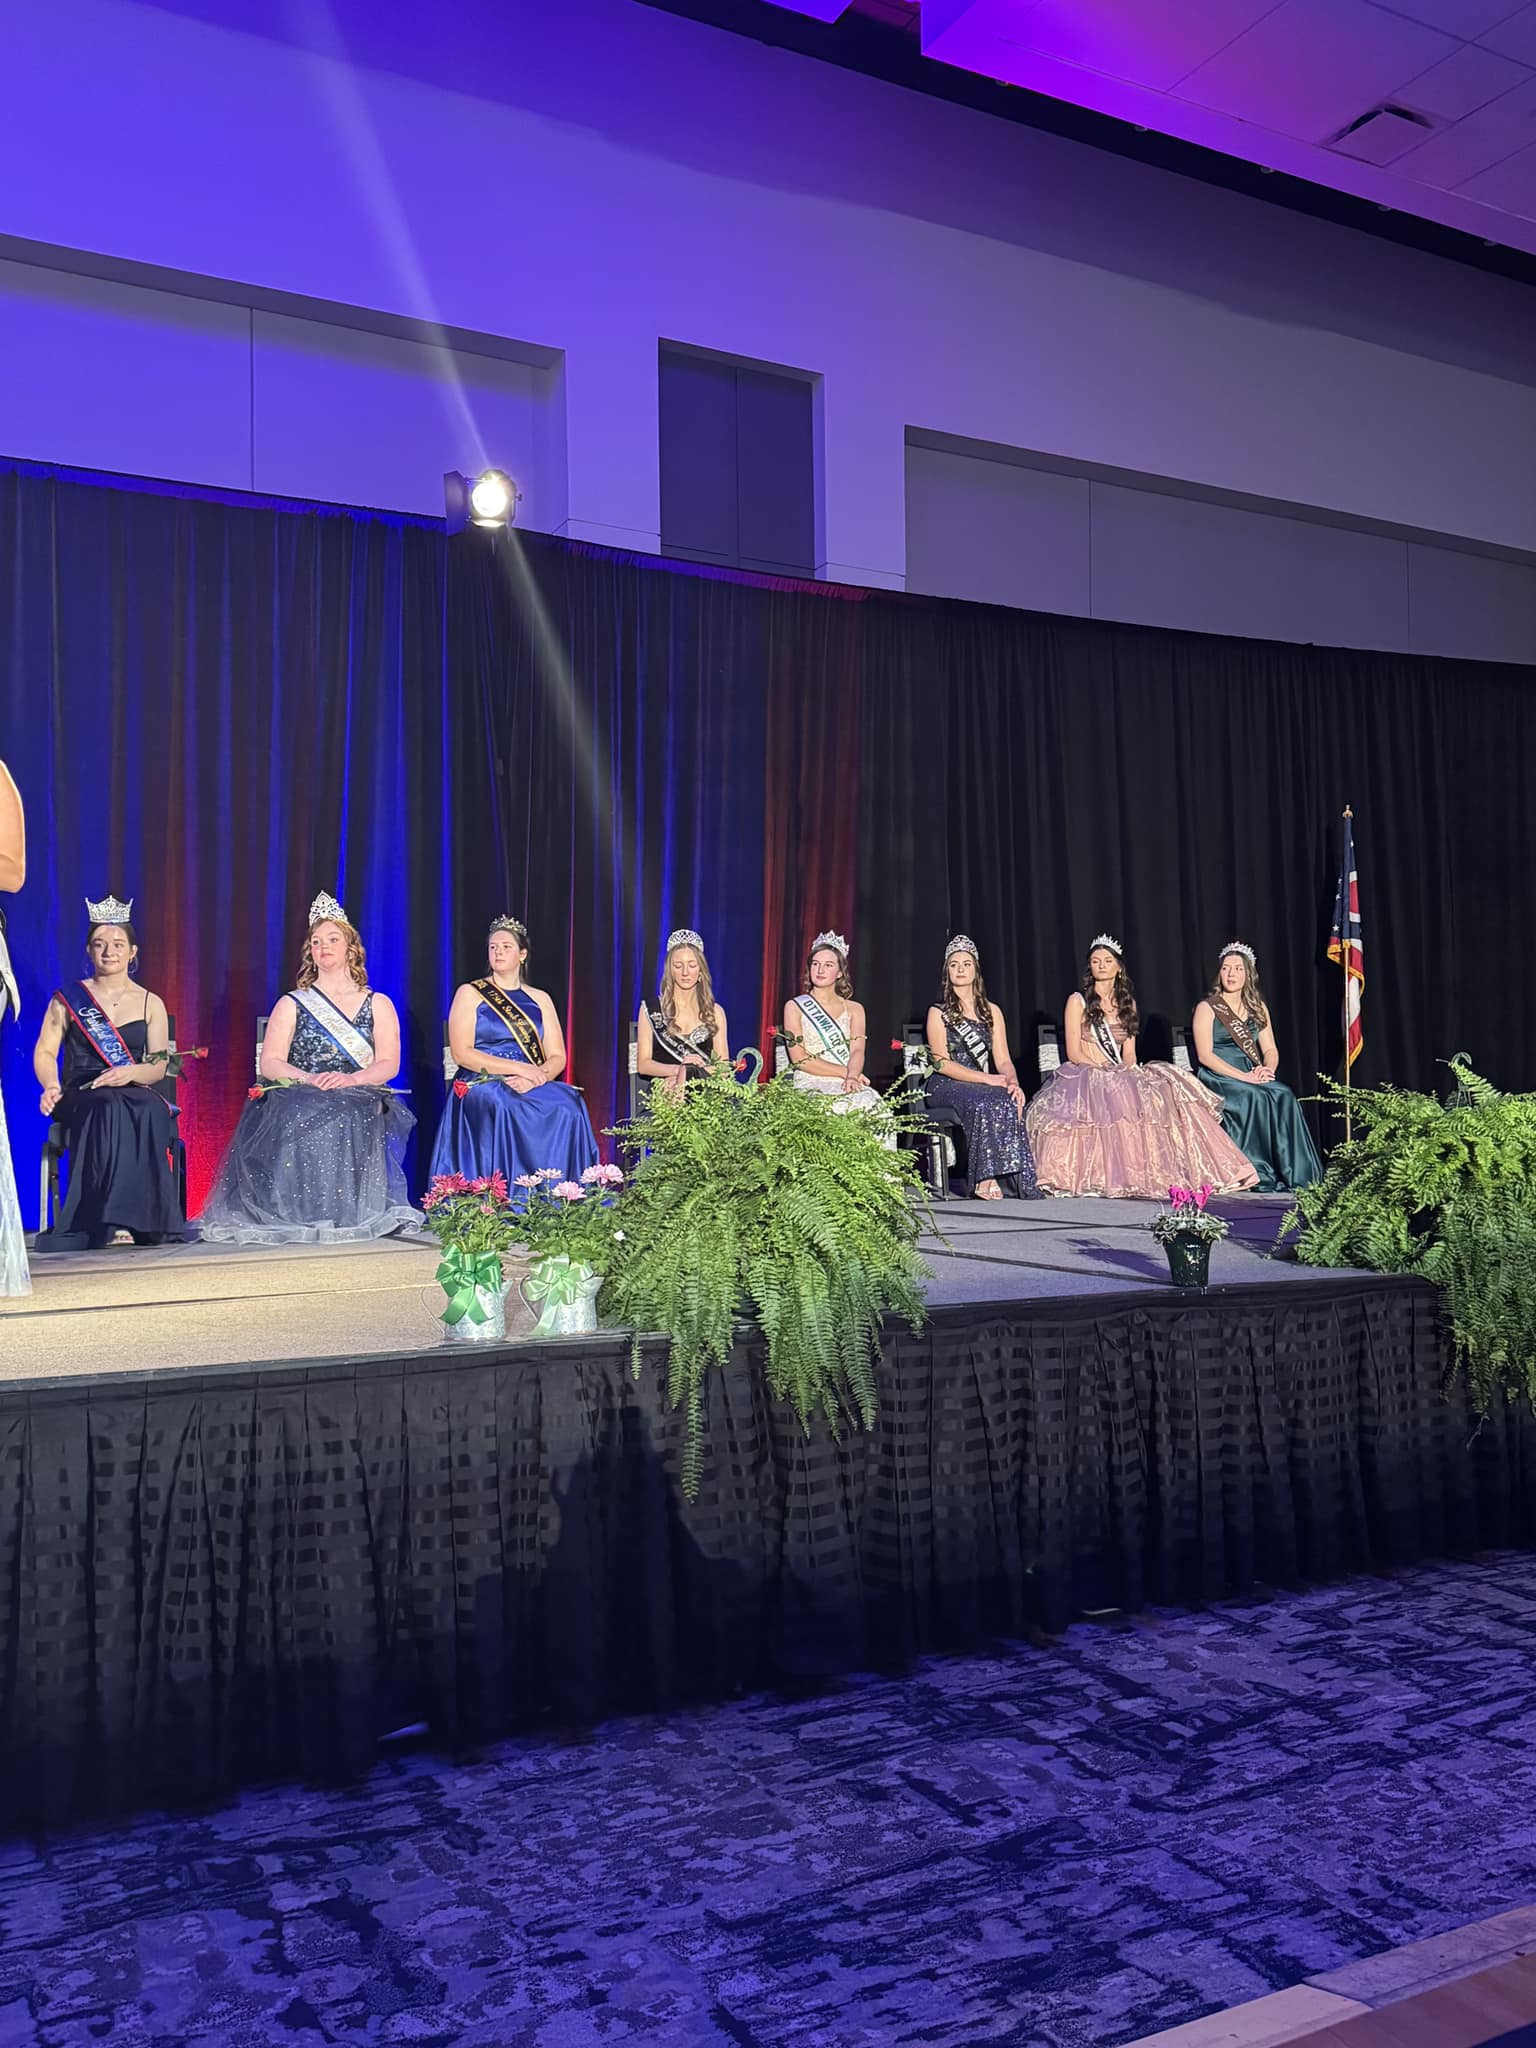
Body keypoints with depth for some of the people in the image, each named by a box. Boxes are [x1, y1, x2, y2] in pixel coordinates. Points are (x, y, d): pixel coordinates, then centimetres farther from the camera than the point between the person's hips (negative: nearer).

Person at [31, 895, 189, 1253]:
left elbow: (159, 1066, 7)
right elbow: (44, 1052, 5)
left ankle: (146, 1218, -36)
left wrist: (130, 1072, -16)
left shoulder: (151, 1004, 14)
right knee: (109, 1108, -37)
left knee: (151, 1110, -36)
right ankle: (112, 1222, -40)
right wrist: (51, 1086, -16)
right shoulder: (67, 999, 12)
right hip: (80, 1096, -1)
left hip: (138, 1094, 1)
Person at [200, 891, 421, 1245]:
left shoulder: (377, 1004, 15)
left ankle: (344, 1212, -28)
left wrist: (349, 1079, -16)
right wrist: (309, 1079, -15)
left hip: (359, 1104, 0)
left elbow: (389, 1064, 4)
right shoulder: (291, 1005, 16)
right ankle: (301, 1213, -29)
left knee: (345, 1125, -36)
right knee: (296, 1123, -35)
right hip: (298, 1101, 1)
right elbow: (269, 1063, 4)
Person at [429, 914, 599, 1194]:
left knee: (568, 1110, -30)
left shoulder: (539, 1000, 18)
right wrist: (519, 1067, -14)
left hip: (535, 1087, 3)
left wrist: (536, 1078, -15)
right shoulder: (470, 993, 8)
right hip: (481, 1086, -3)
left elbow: (557, 1057, 9)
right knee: (505, 1111, -38)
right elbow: (462, 1053, -5)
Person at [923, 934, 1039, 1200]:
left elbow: (1003, 1059, 9)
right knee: (985, 1102, -35)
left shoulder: (991, 1011, 17)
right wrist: (988, 1079, -17)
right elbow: (942, 1063, -7)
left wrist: (1012, 1081, -15)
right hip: (945, 1086, -4)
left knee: (1011, 1101, -31)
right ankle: (985, 1178, -34)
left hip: (984, 1085, 4)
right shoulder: (938, 1013, 4)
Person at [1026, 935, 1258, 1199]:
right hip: (1085, 1076, -5)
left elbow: (1129, 1054, 13)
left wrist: (1127, 1069, -8)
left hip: (1121, 1077, 5)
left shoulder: (1127, 1003, 17)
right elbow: (1074, 1053, -6)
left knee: (1165, 1088, -22)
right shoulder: (1077, 1001, 2)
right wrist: (1104, 1069, -16)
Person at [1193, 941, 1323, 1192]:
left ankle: (1295, 1174, -25)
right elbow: (1205, 1055, -11)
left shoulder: (1257, 1008, 16)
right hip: (1217, 1080, -5)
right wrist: (1244, 1077, -19)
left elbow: (1270, 1050, 12)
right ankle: (1264, 1174, -29)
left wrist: (1267, 1069, -12)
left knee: (1284, 1096, -25)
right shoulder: (1207, 1007, -1)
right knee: (1257, 1097, -32)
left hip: (1252, 1076, 5)